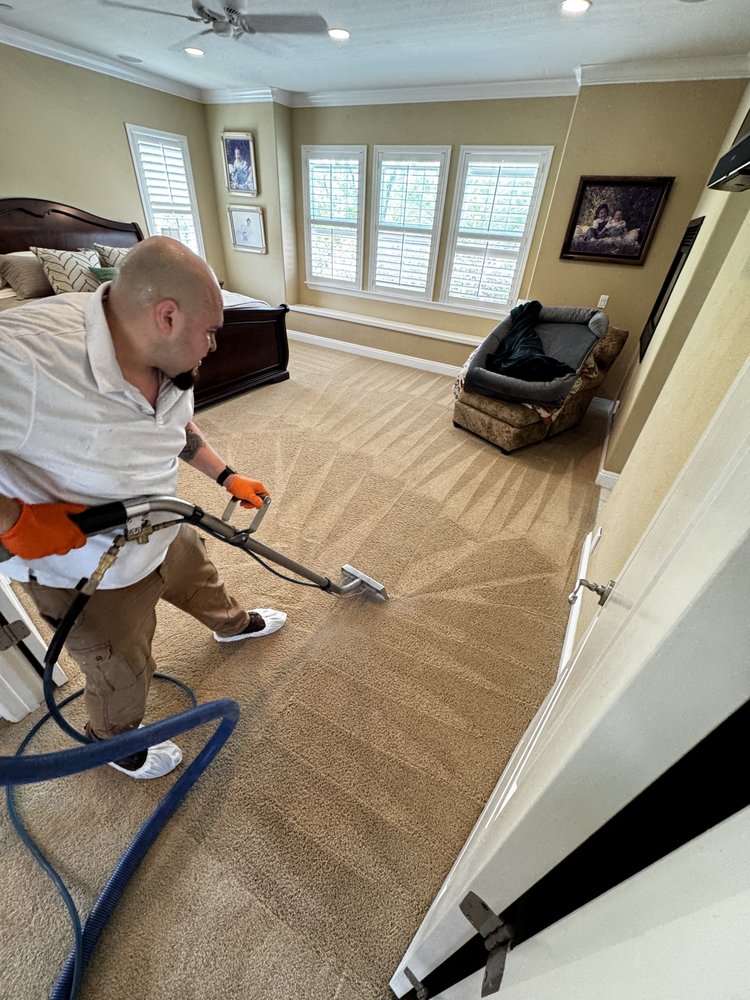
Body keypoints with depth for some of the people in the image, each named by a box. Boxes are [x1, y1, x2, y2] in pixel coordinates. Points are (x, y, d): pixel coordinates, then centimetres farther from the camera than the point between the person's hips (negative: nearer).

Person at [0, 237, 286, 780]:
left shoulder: (165, 359, -12)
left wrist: (228, 477, 9)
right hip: (91, 576, -6)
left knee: (202, 580, 32)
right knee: (123, 676, 19)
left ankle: (232, 624, 67)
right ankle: (113, 740, 54)